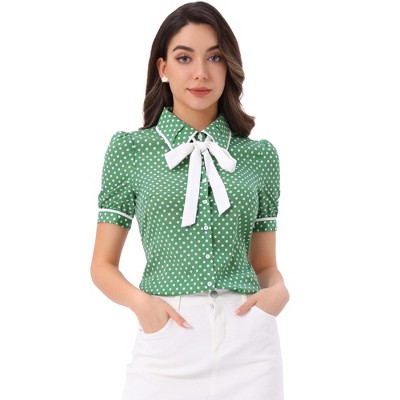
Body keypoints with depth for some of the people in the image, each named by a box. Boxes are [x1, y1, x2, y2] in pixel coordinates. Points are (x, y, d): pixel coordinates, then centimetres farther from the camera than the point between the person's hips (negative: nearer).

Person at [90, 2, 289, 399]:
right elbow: (104, 265, 5)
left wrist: (278, 291, -8)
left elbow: (265, 264, 13)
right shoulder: (130, 149, 2)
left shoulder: (260, 156, 7)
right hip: (166, 341, -1)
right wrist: (139, 300, -14)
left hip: (249, 341, 2)